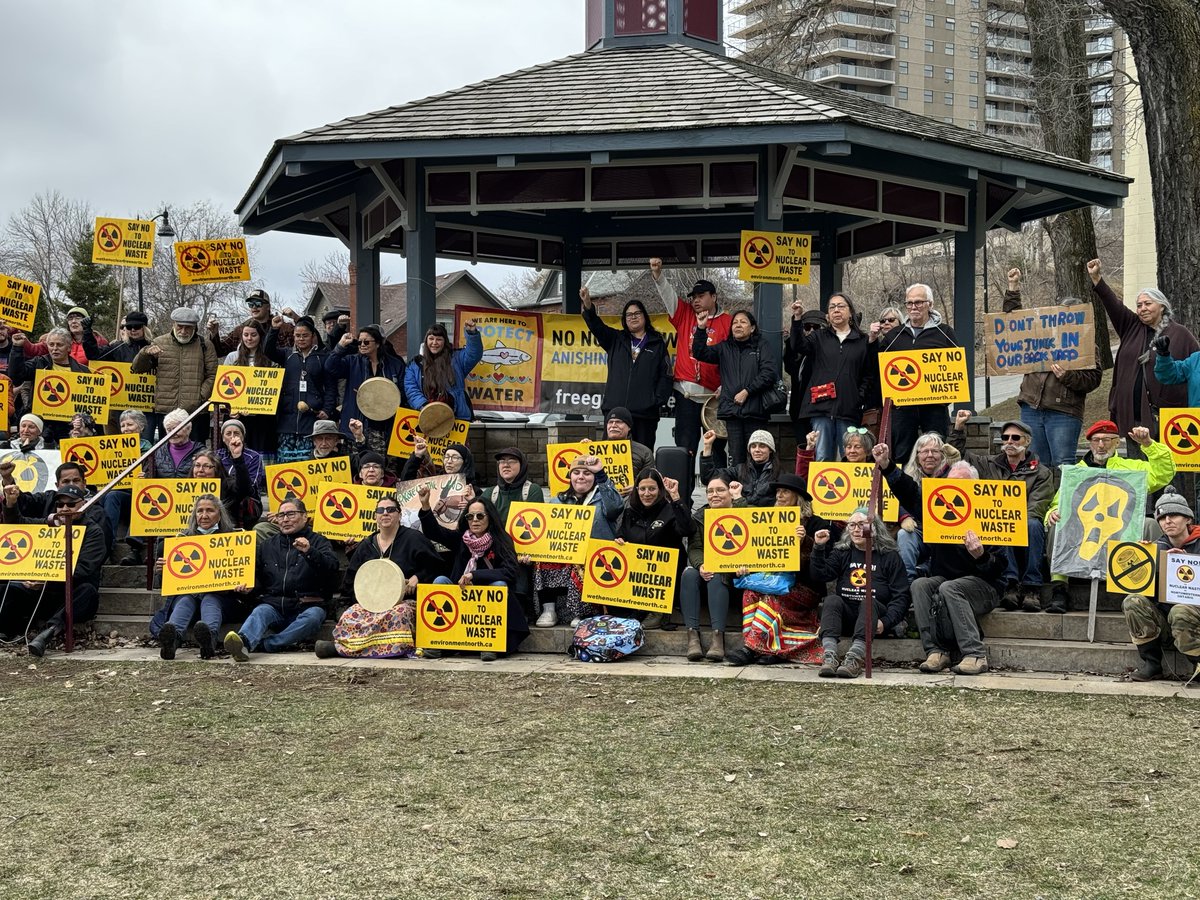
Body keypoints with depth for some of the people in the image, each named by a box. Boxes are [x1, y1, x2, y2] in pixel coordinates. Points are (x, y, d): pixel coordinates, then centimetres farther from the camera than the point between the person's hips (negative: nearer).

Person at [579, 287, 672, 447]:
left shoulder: (657, 344, 11)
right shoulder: (616, 340, 17)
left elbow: (665, 375, 5)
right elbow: (596, 326, 1)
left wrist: (658, 400, -7)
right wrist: (588, 305, -17)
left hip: (645, 413, -2)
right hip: (614, 409, 2)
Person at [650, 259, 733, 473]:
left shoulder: (727, 323, 1)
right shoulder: (685, 315, 13)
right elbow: (667, 294, 5)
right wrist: (657, 273, -12)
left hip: (714, 395, -3)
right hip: (686, 393, 3)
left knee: (716, 447, 5)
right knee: (685, 447, 2)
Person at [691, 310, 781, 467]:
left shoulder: (763, 346, 7)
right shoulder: (724, 348, 19)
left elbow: (769, 373, -5)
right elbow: (700, 353, 7)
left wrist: (747, 391, -10)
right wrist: (701, 330, -6)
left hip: (755, 411, -3)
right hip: (732, 411, 3)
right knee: (736, 459, 0)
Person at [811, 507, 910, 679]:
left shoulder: (889, 556, 7)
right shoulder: (841, 552, 17)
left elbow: (901, 596, 0)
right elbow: (821, 574, 3)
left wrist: (886, 622, -15)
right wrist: (819, 548, -9)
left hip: (873, 612, -2)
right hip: (845, 617, 2)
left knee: (868, 601, -33)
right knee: (832, 599, -27)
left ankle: (855, 657, -53)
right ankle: (829, 656, -48)